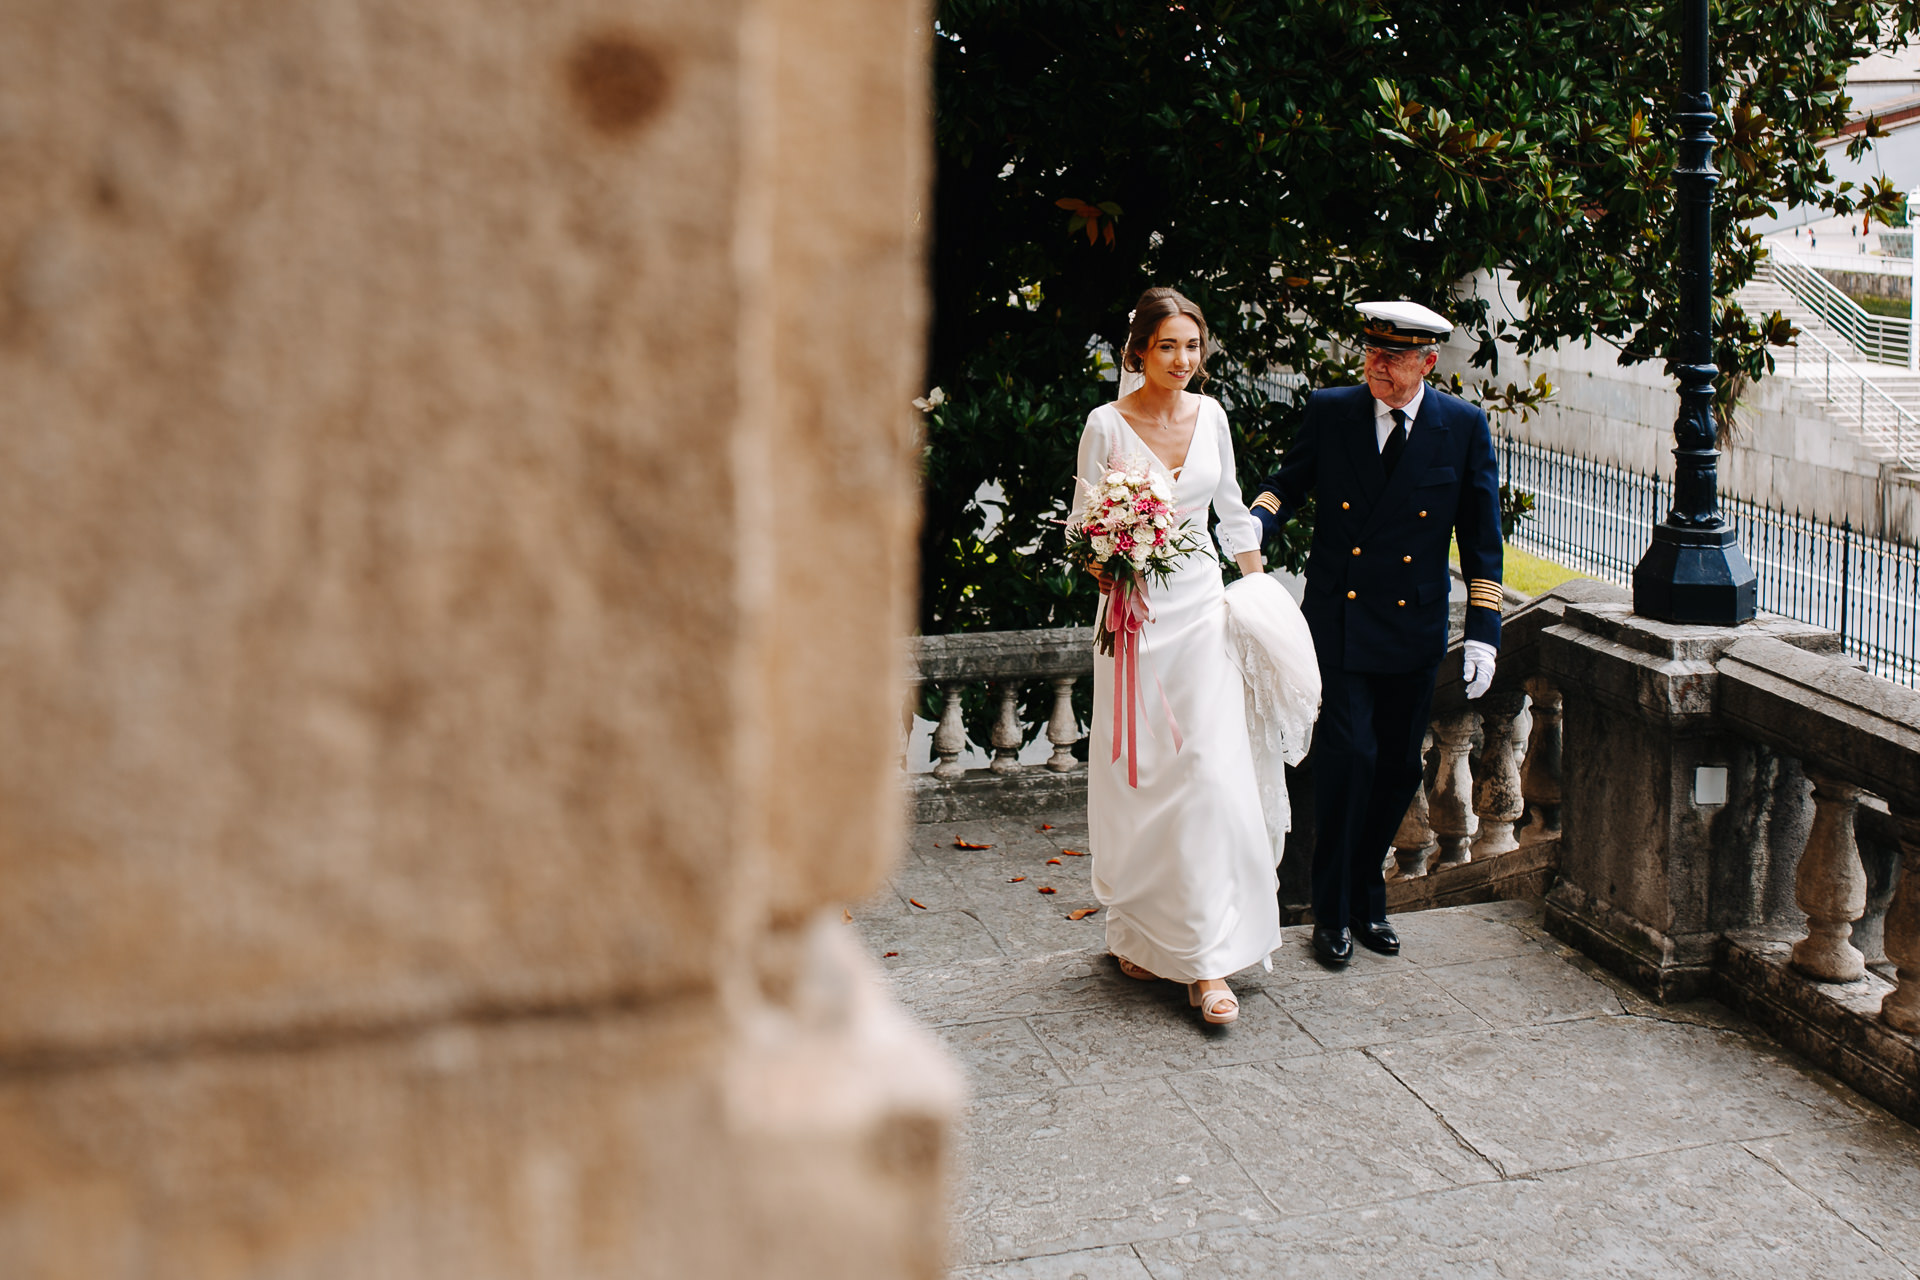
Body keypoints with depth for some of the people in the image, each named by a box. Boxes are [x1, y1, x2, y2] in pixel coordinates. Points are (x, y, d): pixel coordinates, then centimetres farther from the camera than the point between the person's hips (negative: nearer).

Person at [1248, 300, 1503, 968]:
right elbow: (1289, 482, 10)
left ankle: (1367, 897, 28)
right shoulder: (1330, 411, -2)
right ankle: (1333, 912, 6)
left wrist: (1483, 632, -3)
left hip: (1414, 630, 2)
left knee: (1398, 768, 9)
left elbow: (1481, 536, 2)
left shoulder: (1465, 426, -2)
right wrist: (1254, 523, -13)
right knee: (1348, 755, -9)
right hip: (1338, 621, -1)